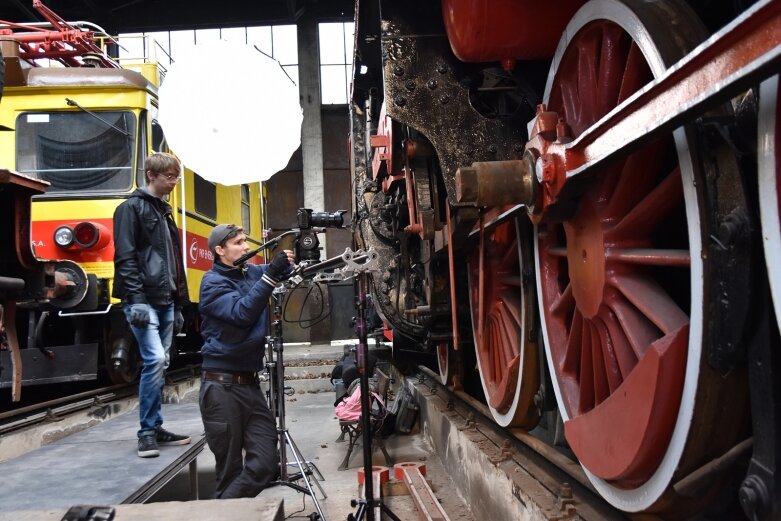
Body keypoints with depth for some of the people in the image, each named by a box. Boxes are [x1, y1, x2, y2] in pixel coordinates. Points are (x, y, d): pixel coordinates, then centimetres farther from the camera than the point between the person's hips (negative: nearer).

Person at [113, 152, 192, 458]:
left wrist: (178, 305, 20)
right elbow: (125, 257, -13)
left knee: (160, 363, 9)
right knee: (155, 359, -16)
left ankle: (155, 428, 16)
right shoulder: (132, 208, -3)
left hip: (165, 301, 8)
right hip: (143, 300, -8)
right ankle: (147, 431, -6)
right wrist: (135, 300, -21)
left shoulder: (165, 212, 21)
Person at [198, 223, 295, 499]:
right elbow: (242, 313, -21)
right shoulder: (213, 282, -7)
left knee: (267, 465, 0)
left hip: (250, 383, 6)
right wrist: (271, 275, -25)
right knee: (230, 470, 1)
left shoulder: (252, 272, 13)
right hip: (222, 386, -6)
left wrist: (288, 262, -13)